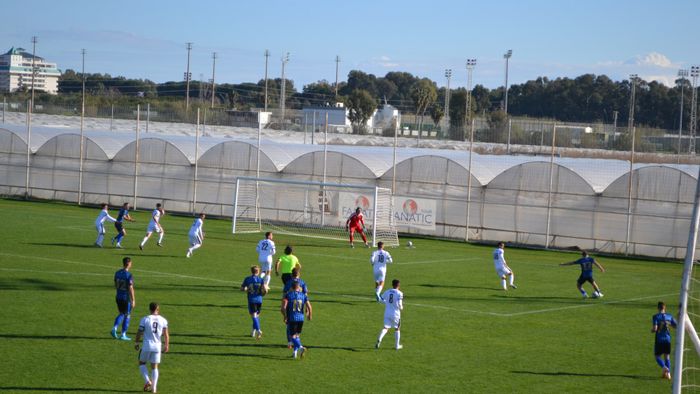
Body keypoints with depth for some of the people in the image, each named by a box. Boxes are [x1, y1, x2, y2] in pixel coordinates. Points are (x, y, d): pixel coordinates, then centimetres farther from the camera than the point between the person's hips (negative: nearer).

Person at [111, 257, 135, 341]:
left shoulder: (117, 273, 3)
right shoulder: (129, 275, -18)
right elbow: (131, 288, -20)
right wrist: (133, 300, -14)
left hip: (118, 297, 6)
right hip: (126, 298, -6)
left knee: (121, 314, 22)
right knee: (127, 316, 7)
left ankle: (114, 328, 2)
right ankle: (123, 335, 10)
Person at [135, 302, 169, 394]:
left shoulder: (145, 319, -5)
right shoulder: (163, 320, 1)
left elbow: (139, 333, -4)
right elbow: (166, 334, 0)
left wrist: (137, 343, 9)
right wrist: (167, 345, 9)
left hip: (146, 346, -2)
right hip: (157, 346, 2)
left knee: (141, 363, 17)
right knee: (154, 367, 10)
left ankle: (147, 381, -1)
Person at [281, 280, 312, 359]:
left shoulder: (288, 295, -3)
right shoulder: (303, 295, 5)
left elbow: (283, 308, -14)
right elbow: (309, 307, -3)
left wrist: (285, 317, 1)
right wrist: (309, 315, 15)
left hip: (291, 319, -3)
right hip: (301, 318, 4)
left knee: (293, 336, -1)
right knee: (297, 335, 21)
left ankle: (301, 347, -25)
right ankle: (295, 352, 19)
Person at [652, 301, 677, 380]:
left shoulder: (655, 317, -9)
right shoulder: (669, 316, 3)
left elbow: (655, 329, -18)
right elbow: (676, 326, 4)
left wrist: (652, 330, 5)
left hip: (659, 339, -3)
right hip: (667, 339, 3)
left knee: (657, 356, 8)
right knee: (667, 357, 13)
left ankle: (665, 368, -18)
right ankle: (668, 373, 3)